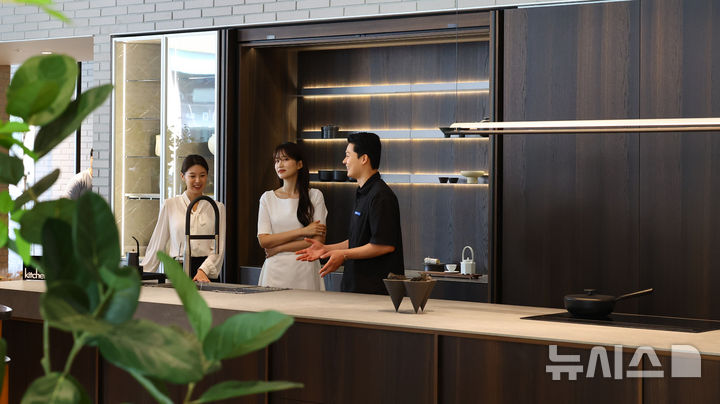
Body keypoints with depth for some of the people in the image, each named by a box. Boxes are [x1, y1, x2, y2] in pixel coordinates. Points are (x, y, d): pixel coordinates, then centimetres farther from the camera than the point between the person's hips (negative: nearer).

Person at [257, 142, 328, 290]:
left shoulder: (314, 196, 2)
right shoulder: (268, 198, 8)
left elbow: (318, 241, -5)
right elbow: (263, 240, -1)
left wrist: (279, 248, -8)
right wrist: (302, 231, -9)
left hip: (304, 270, -1)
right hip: (275, 270, 2)